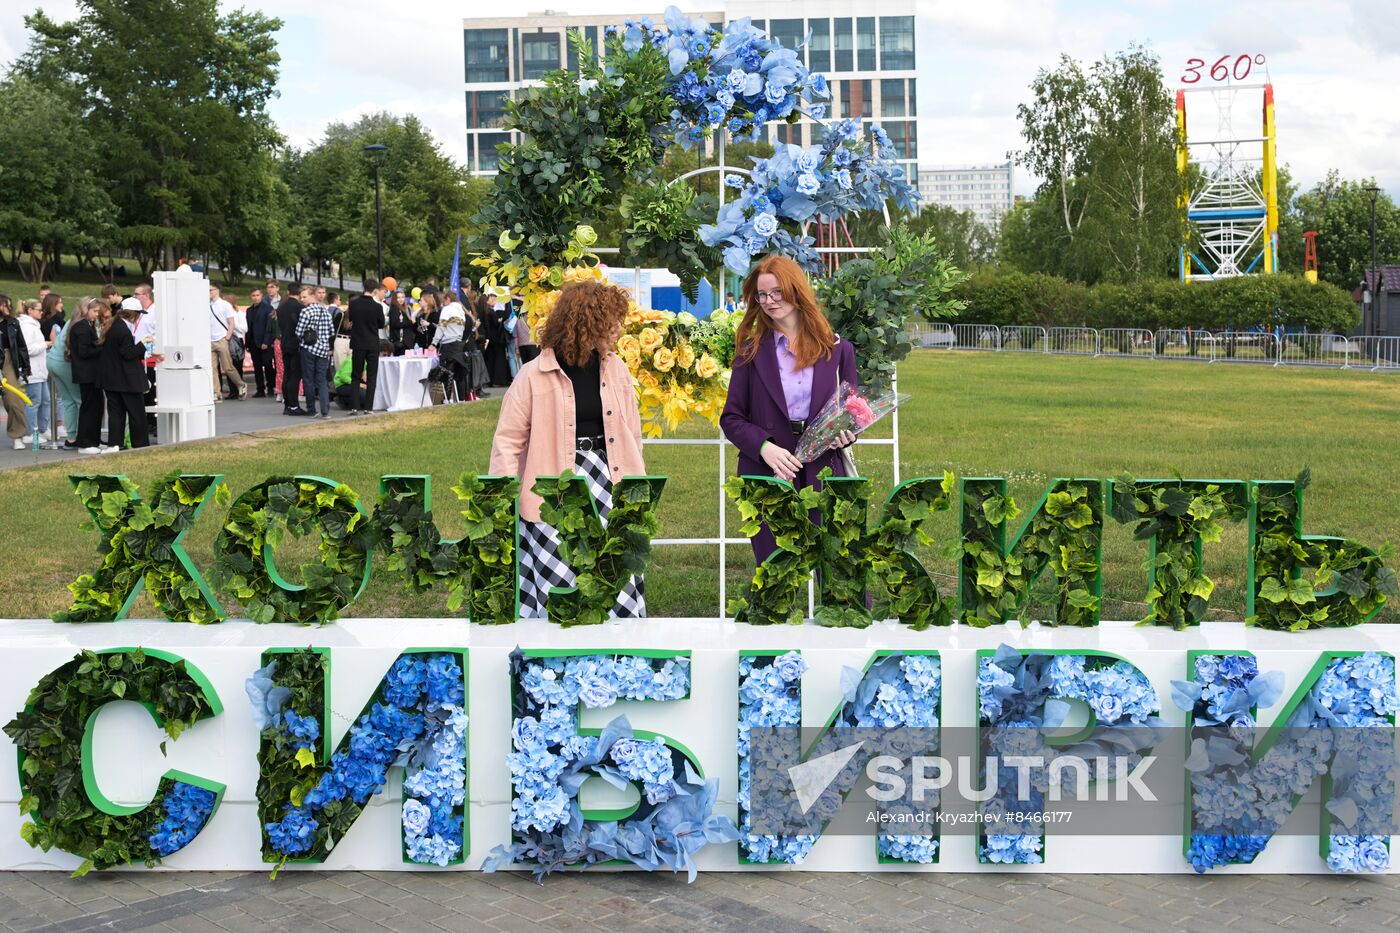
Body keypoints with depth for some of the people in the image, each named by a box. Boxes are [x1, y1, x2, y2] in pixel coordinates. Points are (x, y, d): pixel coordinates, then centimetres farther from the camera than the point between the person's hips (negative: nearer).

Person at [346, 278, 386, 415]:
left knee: (355, 376, 9)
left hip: (357, 344, 2)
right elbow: (382, 325, 2)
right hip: (372, 345, -1)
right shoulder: (377, 306, -11)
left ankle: (356, 406, 2)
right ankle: (368, 407, 1)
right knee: (371, 377, 6)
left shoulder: (353, 303, -6)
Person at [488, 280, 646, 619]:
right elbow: (508, 438, -5)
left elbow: (632, 434, 14)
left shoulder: (617, 369, 6)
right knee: (559, 583, -2)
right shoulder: (535, 375, -8)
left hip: (606, 482, 4)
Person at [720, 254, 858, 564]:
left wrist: (846, 433, -10)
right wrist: (764, 447, -13)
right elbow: (731, 418, 4)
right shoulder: (751, 351, 6)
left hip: (824, 473, 0)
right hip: (767, 478, 0)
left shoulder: (837, 349, 8)